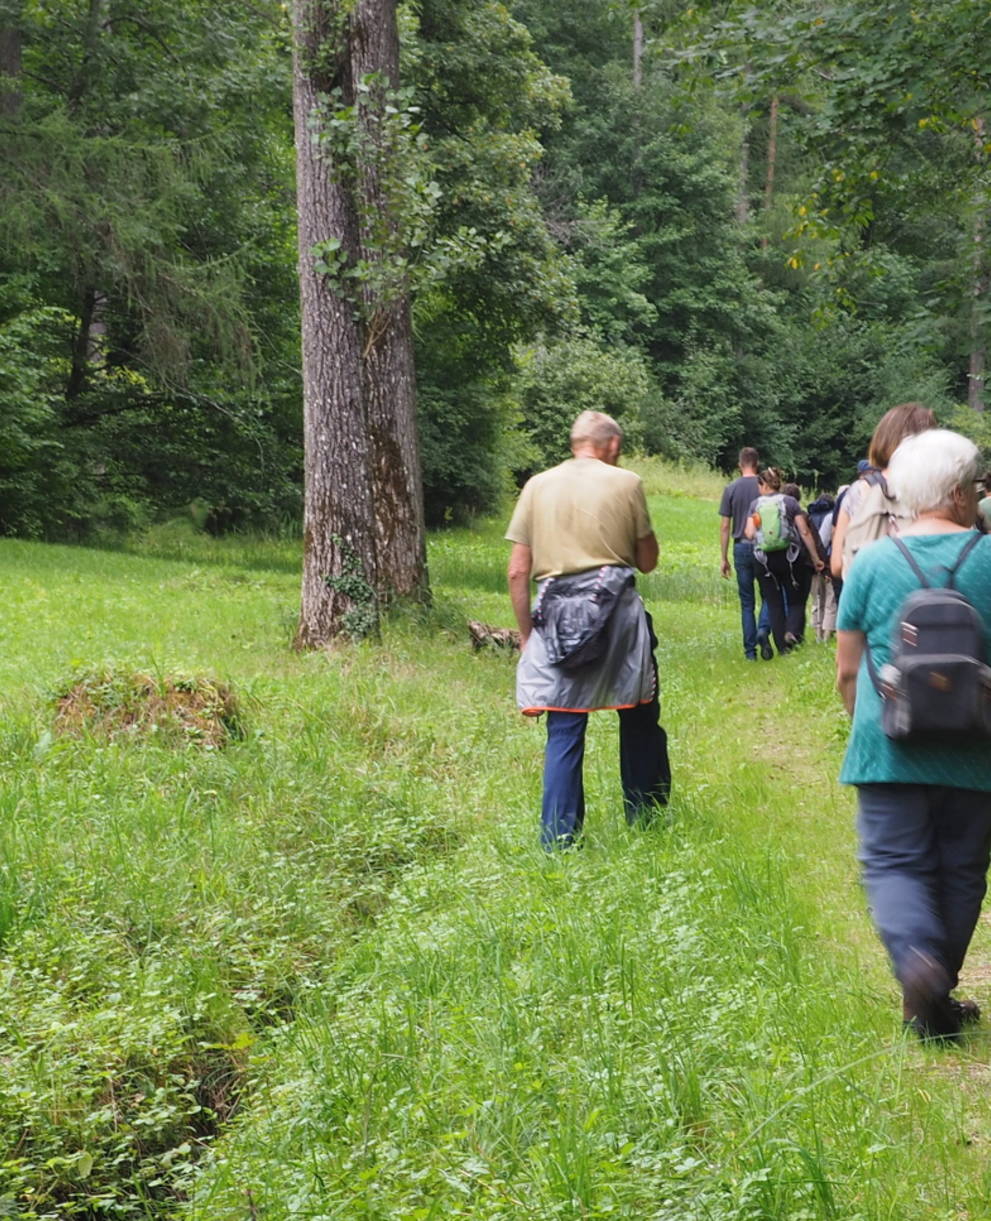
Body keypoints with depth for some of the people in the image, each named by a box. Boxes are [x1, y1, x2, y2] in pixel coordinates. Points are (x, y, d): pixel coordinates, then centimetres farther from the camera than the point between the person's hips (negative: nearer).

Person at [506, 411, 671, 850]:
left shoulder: (538, 486, 7)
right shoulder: (626, 483, 3)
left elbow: (518, 572, 5)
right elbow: (647, 561, 9)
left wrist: (525, 633, 12)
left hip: (557, 616, 2)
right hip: (617, 611, -1)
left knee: (564, 731, 5)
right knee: (639, 720, 15)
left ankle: (558, 839, 2)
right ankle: (644, 816, 25)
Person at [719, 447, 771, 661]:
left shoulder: (731, 489, 0)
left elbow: (725, 526, 0)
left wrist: (724, 558, 6)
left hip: (741, 548, 1)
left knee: (746, 601, 8)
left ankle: (750, 650, 6)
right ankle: (763, 629, -14)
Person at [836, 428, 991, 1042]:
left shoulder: (872, 562, -2)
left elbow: (847, 672, 4)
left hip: (890, 746, 0)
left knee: (895, 862, 6)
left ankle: (917, 957, -21)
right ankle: (935, 1003, 21)